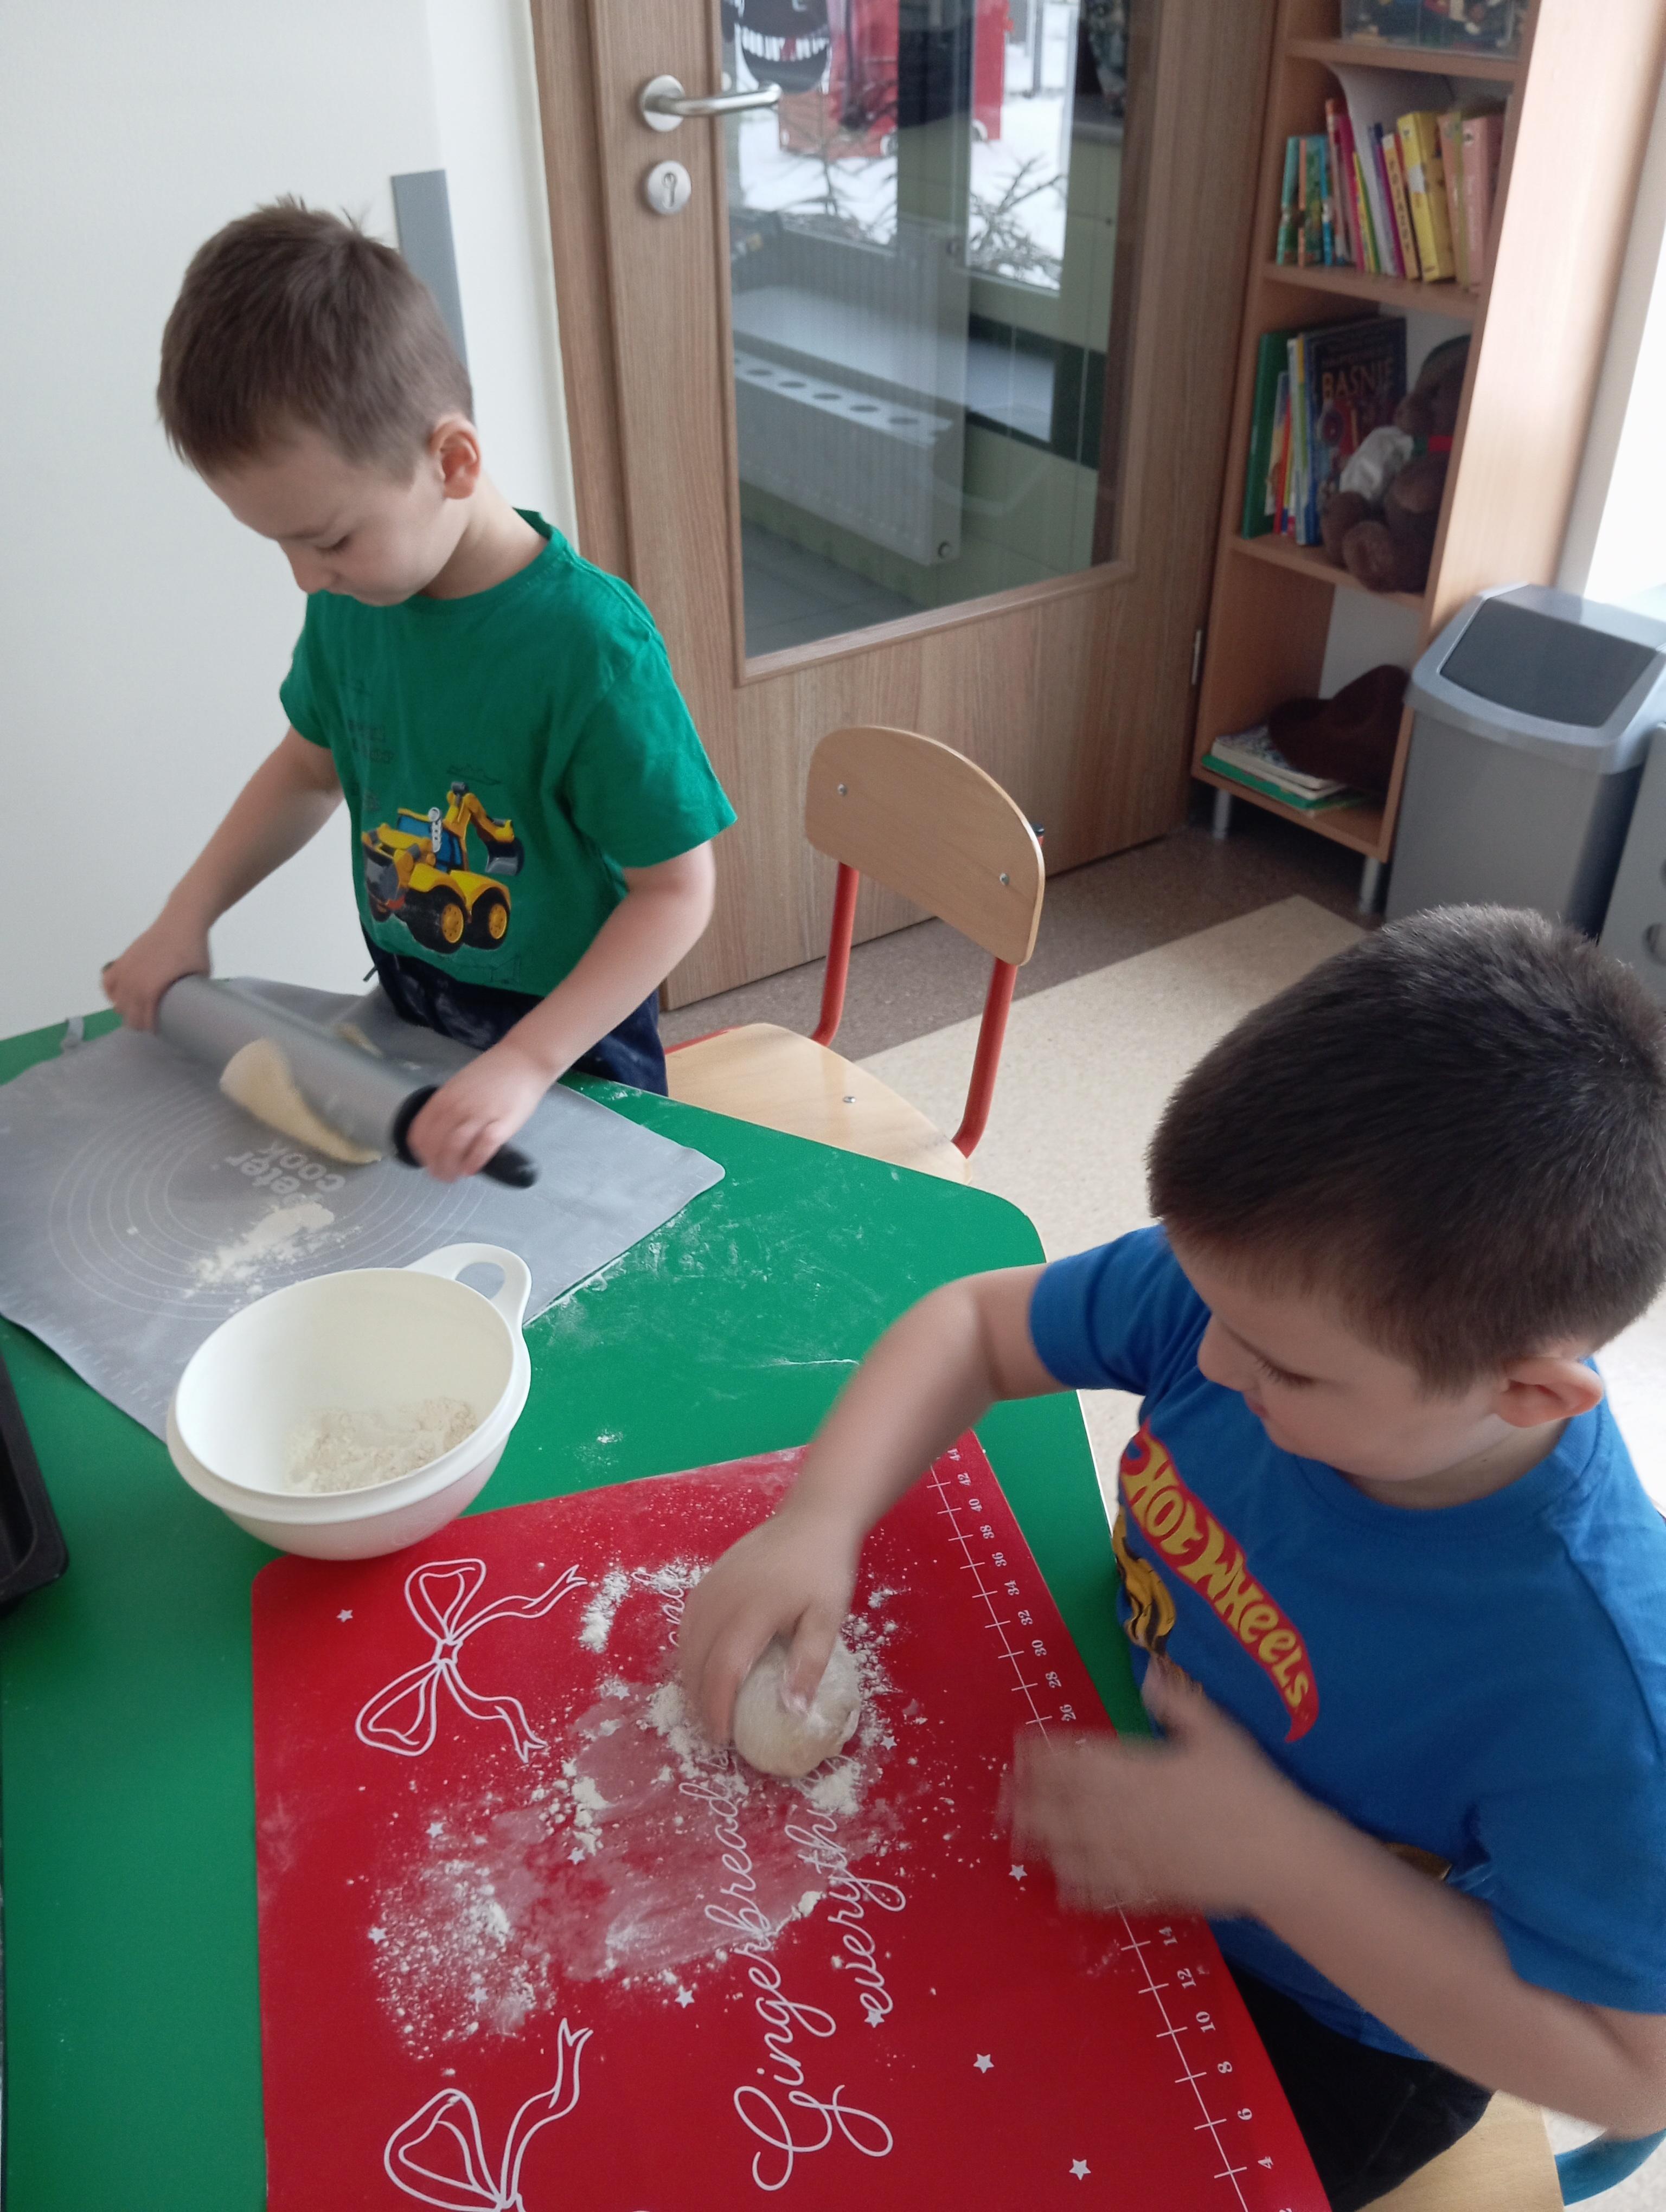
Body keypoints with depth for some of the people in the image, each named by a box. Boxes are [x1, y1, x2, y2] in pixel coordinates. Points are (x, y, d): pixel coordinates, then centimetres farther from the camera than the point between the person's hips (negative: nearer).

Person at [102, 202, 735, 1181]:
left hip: (564, 1048, -6)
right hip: (404, 1023, 6)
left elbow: (677, 890, -23)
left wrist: (523, 1066, -28)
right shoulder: (348, 599, -6)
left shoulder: (589, 643, -27)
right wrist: (185, 918, 5)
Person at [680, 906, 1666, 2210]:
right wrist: (820, 1519, -24)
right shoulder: (1254, 1285, -24)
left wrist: (1267, 1856, -33)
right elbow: (973, 1326, -9)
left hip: (1322, 2032, -4)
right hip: (1106, 1763, 5)